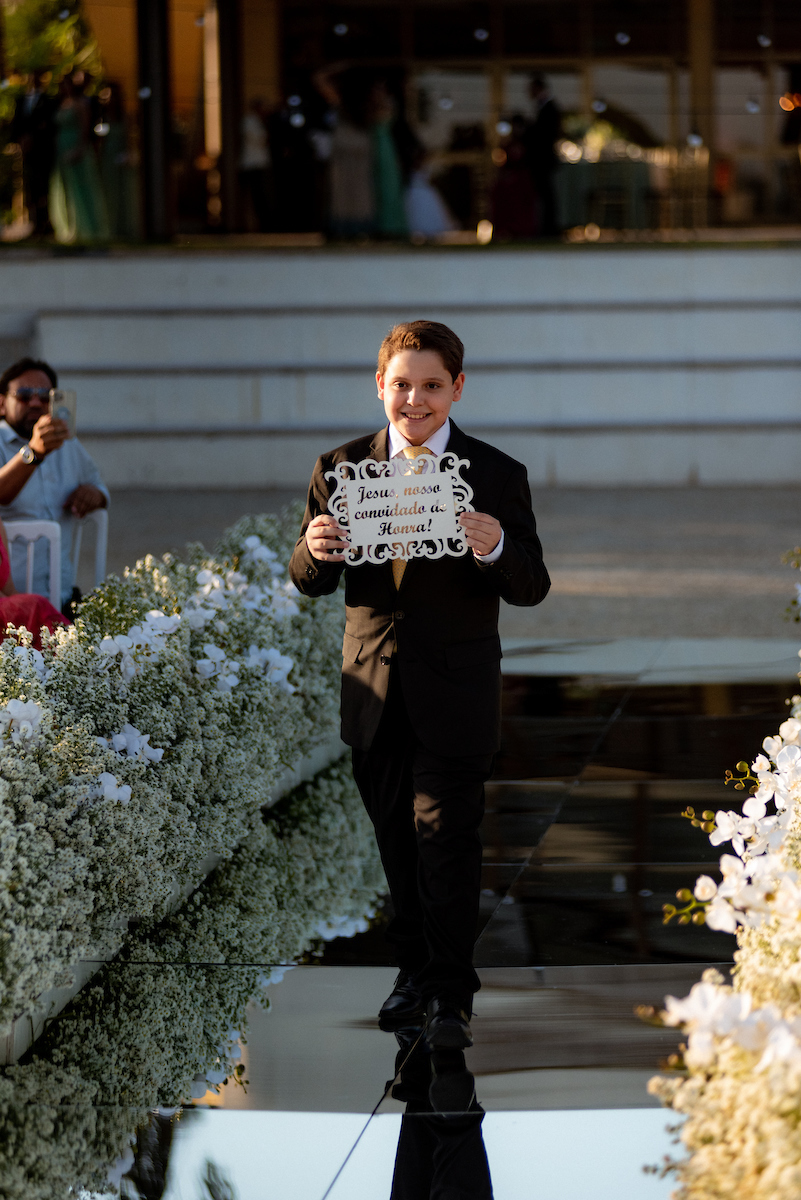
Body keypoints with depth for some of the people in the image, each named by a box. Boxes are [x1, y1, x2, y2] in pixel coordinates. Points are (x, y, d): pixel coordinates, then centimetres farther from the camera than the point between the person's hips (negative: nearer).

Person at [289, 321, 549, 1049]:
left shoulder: (496, 476, -2)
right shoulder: (342, 467, 5)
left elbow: (532, 588, -5)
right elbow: (309, 582, 6)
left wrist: (495, 549, -28)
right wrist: (315, 550, -19)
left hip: (455, 694, -3)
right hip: (375, 691, 3)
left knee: (447, 840, -5)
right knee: (397, 842, 12)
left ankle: (450, 997, 1)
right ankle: (415, 972, 25)